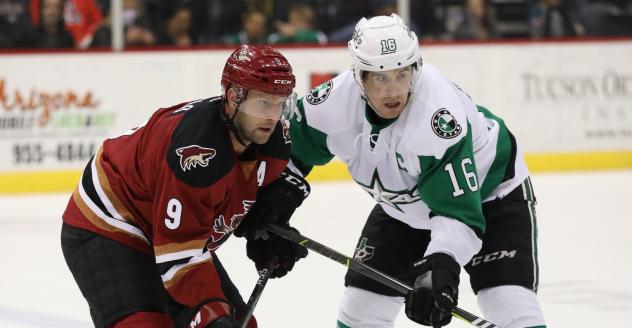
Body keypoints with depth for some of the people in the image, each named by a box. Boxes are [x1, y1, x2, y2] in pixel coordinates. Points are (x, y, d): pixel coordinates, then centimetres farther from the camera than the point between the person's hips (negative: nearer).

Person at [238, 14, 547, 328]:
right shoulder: (335, 100, -23)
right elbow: (291, 146, -1)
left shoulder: (439, 114, -39)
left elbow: (458, 210, -42)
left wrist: (439, 268, -55)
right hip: (403, 207, 6)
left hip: (490, 192, -6)